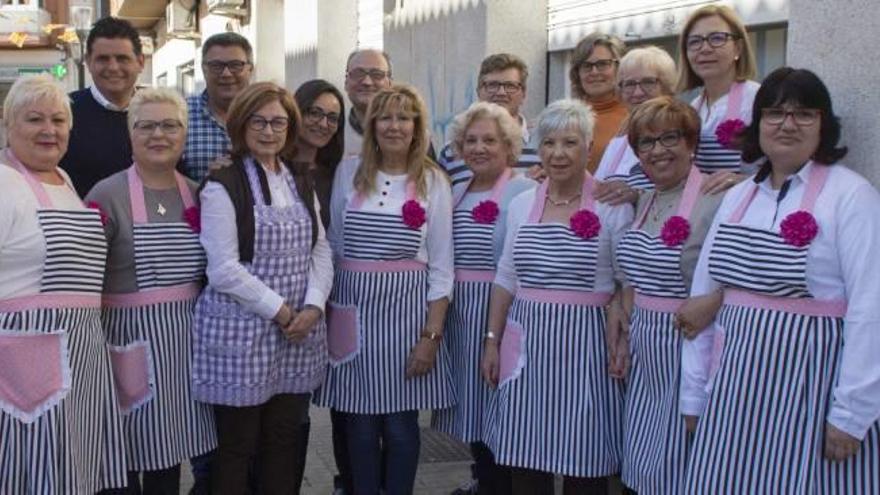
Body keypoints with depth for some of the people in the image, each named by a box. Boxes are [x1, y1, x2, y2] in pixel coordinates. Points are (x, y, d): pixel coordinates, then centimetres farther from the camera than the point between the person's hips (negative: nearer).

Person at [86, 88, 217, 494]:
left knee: (170, 446, 15)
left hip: (186, 339, 5)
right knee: (129, 452, 5)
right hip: (132, 339, -4)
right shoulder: (107, 195, -8)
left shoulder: (197, 194, 8)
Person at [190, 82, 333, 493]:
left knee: (284, 440, 13)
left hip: (298, 332, 6)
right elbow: (223, 270, -15)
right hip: (241, 332, -5)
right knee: (237, 445, 5)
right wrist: (278, 310, -14)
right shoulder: (222, 186, -8)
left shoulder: (301, 184, 11)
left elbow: (321, 251, 7)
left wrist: (313, 307, -8)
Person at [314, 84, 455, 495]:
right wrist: (326, 314, 5)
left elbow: (441, 266, 0)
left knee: (400, 424, 3)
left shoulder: (433, 180, 1)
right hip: (354, 309, 1)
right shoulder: (348, 173, 5)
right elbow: (332, 247, 10)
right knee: (360, 422, 7)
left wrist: (432, 334, -7)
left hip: (408, 310, -1)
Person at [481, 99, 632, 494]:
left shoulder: (612, 206, -4)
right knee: (525, 459, 8)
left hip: (585, 346, -4)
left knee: (584, 463, 3)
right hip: (528, 344, 4)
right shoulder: (521, 204, 8)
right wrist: (492, 340, 11)